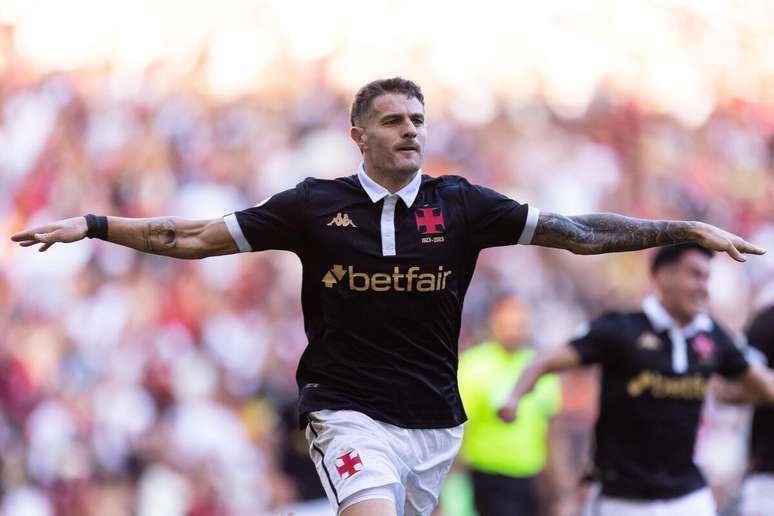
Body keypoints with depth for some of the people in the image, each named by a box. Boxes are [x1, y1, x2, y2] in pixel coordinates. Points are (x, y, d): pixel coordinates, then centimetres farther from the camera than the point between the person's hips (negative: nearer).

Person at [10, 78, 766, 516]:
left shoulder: (460, 206, 2)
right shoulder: (314, 206, 0)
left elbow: (578, 233, 2)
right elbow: (197, 238, 5)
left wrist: (688, 230, -4)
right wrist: (92, 226, 0)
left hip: (435, 422, 3)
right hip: (349, 414, -3)